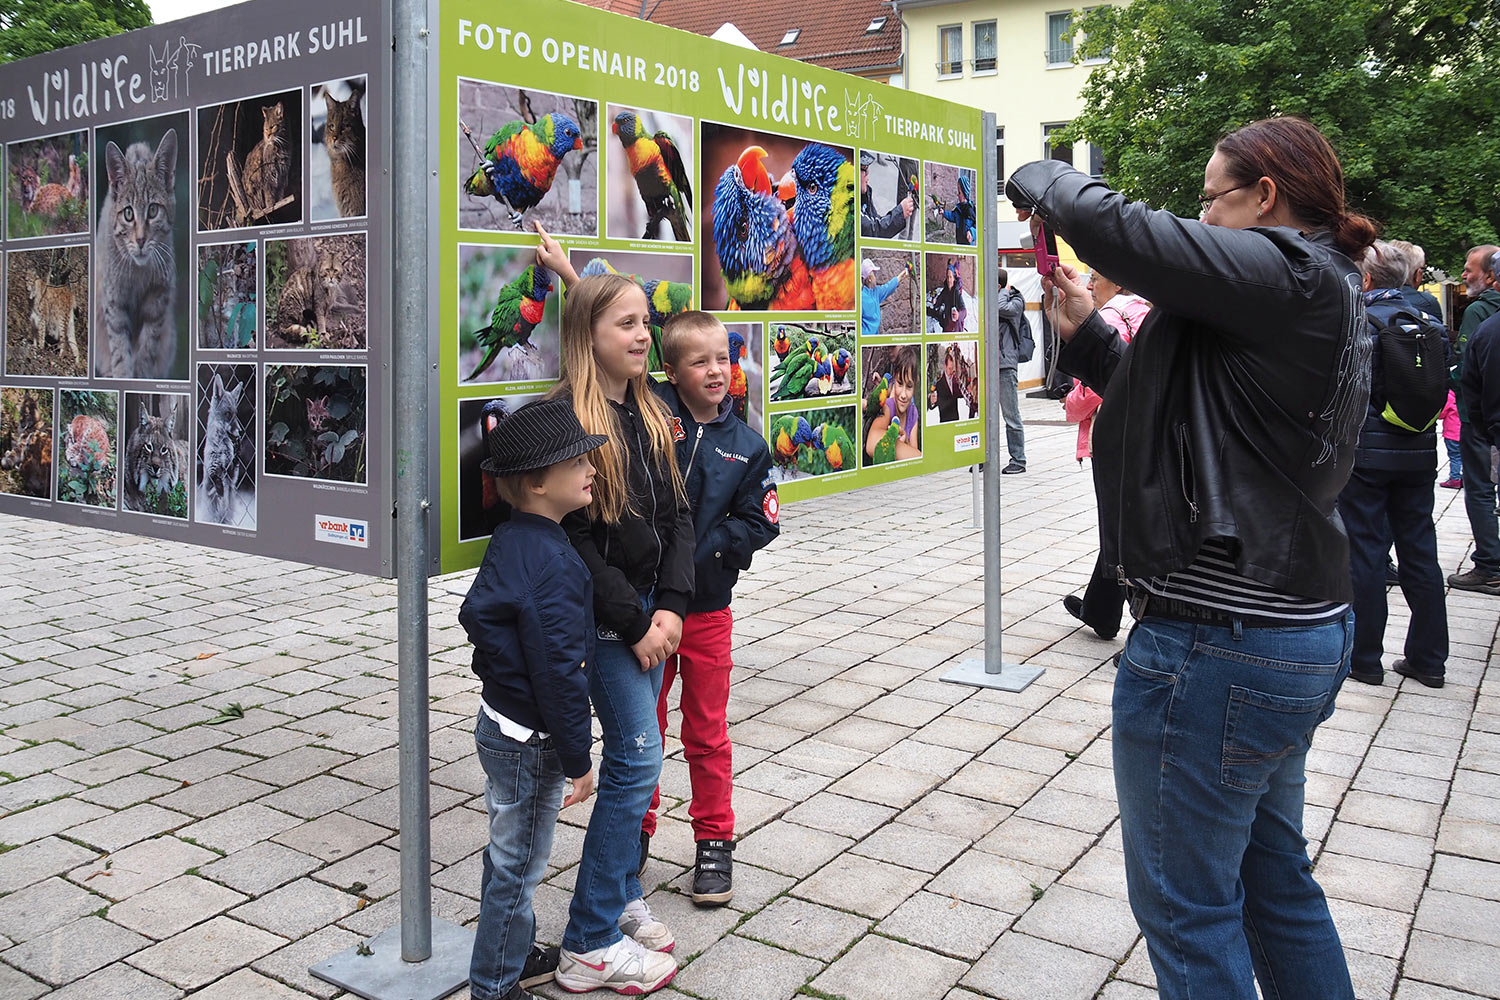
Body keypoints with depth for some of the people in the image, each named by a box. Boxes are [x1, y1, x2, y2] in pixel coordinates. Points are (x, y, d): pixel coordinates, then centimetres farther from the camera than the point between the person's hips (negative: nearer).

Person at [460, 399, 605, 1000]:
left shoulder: (509, 542, 4)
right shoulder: (552, 564, -27)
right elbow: (558, 672, -26)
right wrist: (578, 759, -17)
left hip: (502, 721, 10)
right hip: (530, 740, -10)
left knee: (511, 855, 23)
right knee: (518, 864, 6)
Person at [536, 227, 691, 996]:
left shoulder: (649, 413, 9)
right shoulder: (567, 419, -14)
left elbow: (676, 517, 8)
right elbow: (575, 540, -16)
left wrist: (671, 606, -5)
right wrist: (635, 622, -14)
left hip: (650, 609, 7)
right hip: (602, 614, -7)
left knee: (634, 757, 13)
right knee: (638, 756, -7)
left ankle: (621, 897, 30)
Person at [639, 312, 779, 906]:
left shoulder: (745, 446, 1)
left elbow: (759, 522, -2)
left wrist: (701, 552, -13)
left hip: (707, 607, 1)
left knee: (707, 732, 11)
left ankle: (714, 841, 27)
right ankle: (635, 833, 32)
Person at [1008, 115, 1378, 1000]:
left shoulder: (1280, 273, -16)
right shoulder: (1324, 294, 15)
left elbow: (1107, 224, -24)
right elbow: (1183, 411, 17)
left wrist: (1040, 179, -3)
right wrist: (1088, 333, 9)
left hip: (1218, 642, -11)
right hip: (1303, 626, 11)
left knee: (1184, 902, 6)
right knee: (1273, 874, 25)